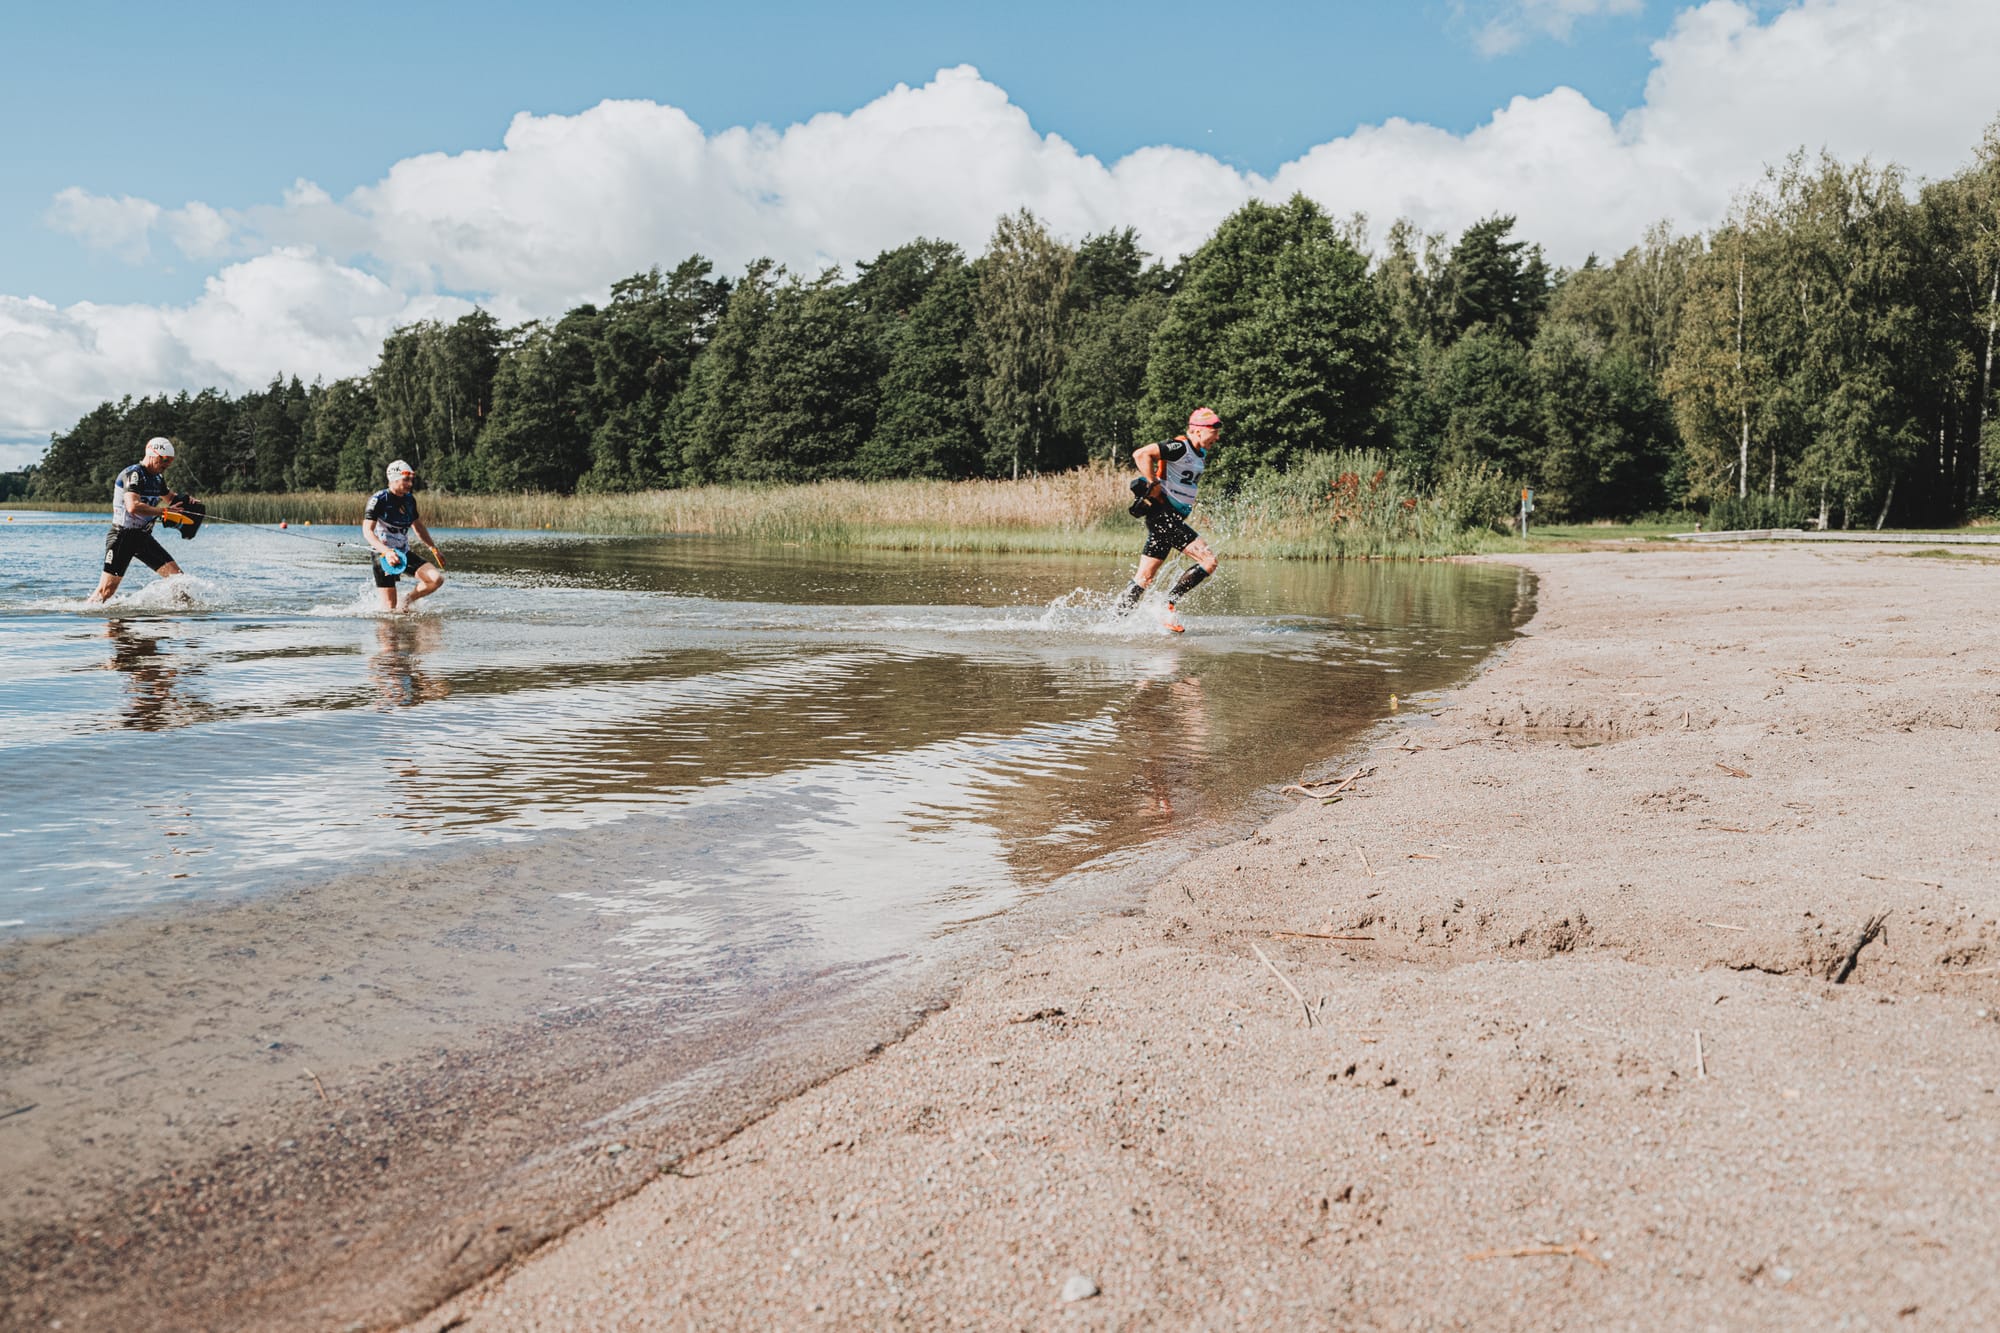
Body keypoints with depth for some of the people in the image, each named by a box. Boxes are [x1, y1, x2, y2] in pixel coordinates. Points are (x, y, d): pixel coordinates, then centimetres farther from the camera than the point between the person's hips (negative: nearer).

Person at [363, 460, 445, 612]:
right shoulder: (379, 499, -14)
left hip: (404, 554, 6)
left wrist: (434, 550, 18)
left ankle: (407, 600, 9)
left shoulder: (409, 500, 5)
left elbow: (418, 527, 21)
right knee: (390, 609, -9)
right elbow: (367, 531, -22)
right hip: (383, 555, -6)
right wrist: (386, 552, -37)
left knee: (437, 579, -13)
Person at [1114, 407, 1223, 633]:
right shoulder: (1180, 447, -13)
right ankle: (1168, 607, -10)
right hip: (1163, 515, -9)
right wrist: (1154, 486, -20)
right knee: (1209, 561, -13)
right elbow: (1141, 454, -22)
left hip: (1172, 520, 9)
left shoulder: (1200, 455, 16)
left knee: (1144, 578, 8)